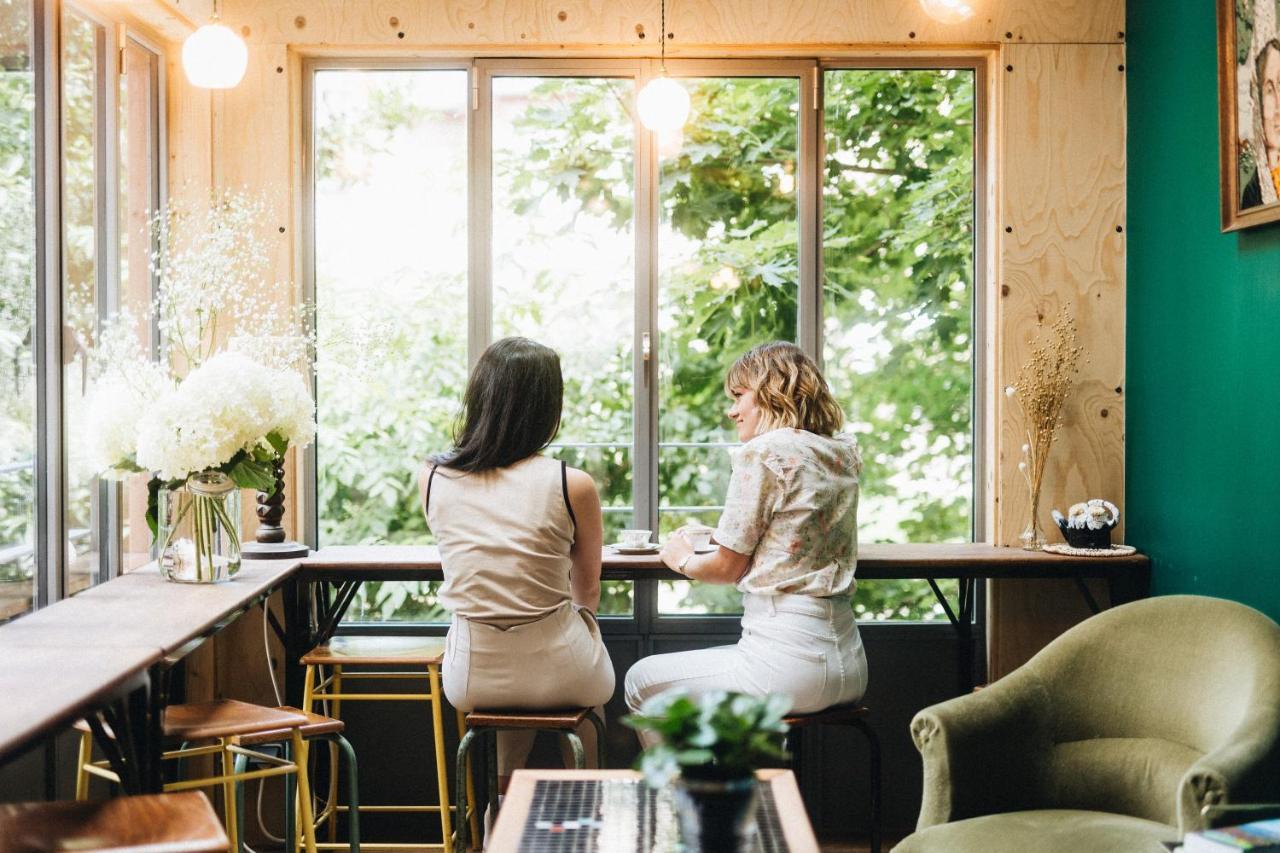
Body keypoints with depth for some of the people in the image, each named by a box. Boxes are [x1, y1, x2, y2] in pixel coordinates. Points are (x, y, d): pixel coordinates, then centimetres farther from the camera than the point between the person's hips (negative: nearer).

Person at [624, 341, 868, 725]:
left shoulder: (763, 451, -12)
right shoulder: (844, 453, 10)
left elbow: (728, 567, -5)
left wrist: (682, 559, 14)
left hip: (791, 661, -9)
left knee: (641, 681, 12)